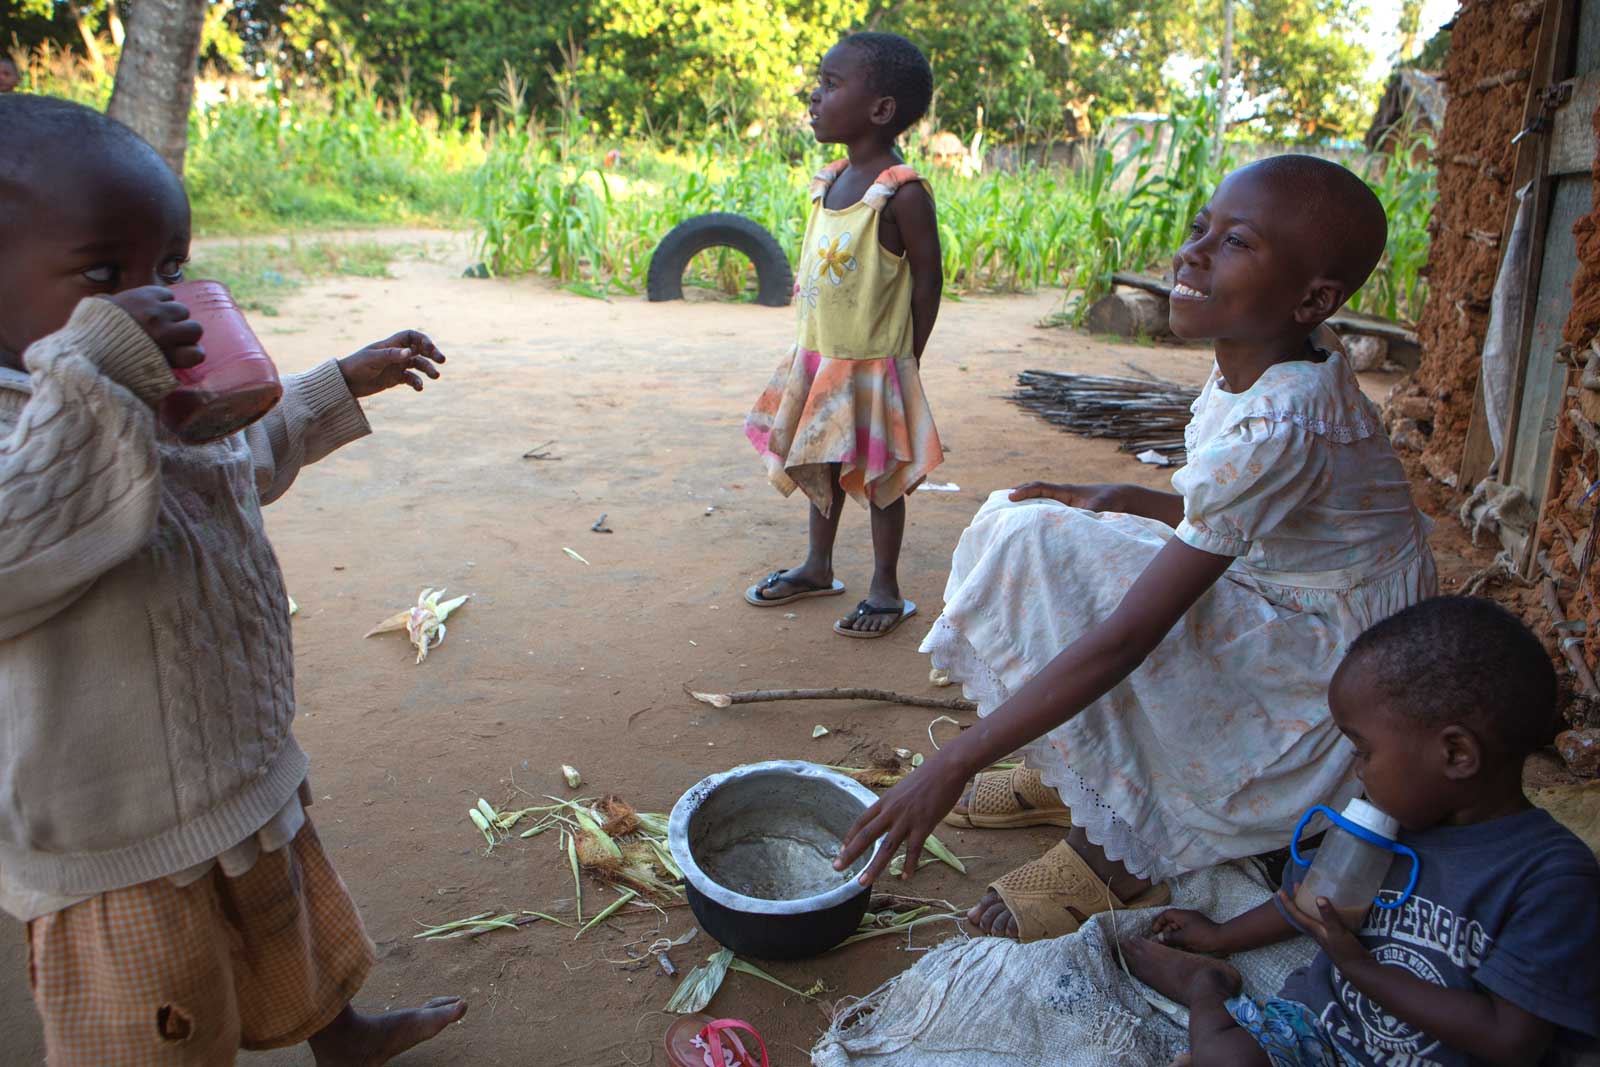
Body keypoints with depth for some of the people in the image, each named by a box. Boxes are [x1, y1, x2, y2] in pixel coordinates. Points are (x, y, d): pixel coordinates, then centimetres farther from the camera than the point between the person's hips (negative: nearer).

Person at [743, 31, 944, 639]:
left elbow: (927, 280, -13)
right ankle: (818, 568, 36)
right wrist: (813, 348, 13)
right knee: (820, 465, 18)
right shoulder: (828, 183, 5)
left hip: (871, 368, -7)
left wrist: (906, 360, -11)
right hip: (815, 360, 8)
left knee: (878, 476, 5)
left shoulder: (902, 194, -18)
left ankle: (886, 588, 20)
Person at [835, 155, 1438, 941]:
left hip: (1324, 670, -9)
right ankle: (1073, 770, 11)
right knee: (1025, 520, 2)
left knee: (1044, 557, -24)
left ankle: (1124, 854, -10)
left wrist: (954, 765, -30)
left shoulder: (1274, 429, -31)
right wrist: (1115, 501, -6)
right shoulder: (1265, 362, -3)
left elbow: (1123, 640, -33)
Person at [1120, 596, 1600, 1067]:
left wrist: (1359, 967, -16)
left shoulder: (1555, 874, -17)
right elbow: (1311, 900, 20)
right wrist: (1219, 935, 31)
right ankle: (1205, 984, 4)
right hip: (1322, 1020, 5)